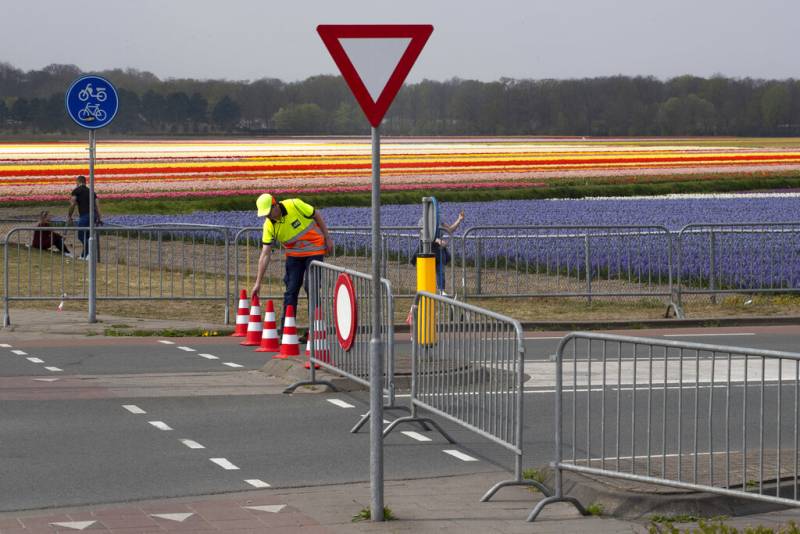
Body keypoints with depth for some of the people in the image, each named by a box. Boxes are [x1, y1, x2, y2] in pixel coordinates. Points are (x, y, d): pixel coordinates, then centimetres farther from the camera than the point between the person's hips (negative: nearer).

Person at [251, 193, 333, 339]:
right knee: (291, 289, 0)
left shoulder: (295, 205, -25)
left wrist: (327, 239, -5)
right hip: (294, 254, 3)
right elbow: (265, 255, -14)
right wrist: (258, 282, -17)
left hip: (314, 249, -3)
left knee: (311, 288, -9)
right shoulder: (269, 225, -15)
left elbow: (317, 216, -8)